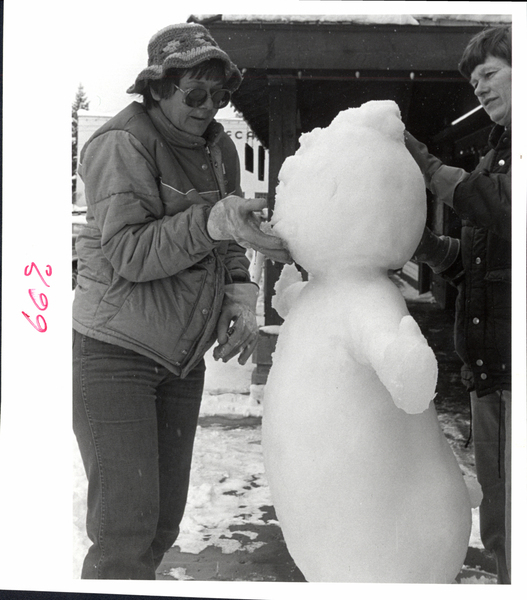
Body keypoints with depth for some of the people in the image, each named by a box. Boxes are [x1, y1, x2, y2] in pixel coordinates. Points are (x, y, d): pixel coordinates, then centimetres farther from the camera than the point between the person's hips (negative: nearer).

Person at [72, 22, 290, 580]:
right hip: (112, 350, -7)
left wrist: (240, 292, -8)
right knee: (126, 521, -8)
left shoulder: (218, 146, 7)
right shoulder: (121, 145, -13)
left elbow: (225, 242, 13)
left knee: (165, 518, 11)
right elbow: (128, 253, -21)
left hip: (181, 358, 7)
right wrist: (212, 222, -33)